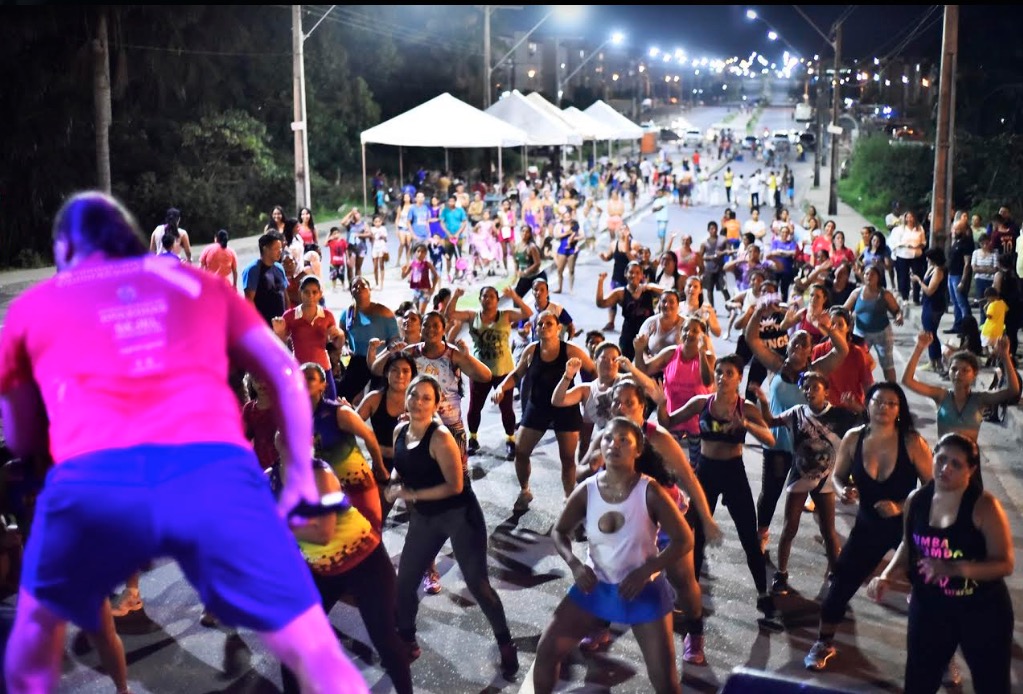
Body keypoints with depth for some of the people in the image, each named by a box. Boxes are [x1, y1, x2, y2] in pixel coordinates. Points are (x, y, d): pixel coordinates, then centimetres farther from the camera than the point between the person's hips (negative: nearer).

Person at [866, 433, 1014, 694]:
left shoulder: (984, 507, -20)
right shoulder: (916, 500, -5)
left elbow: (1005, 563, -21)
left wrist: (954, 569, -33)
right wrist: (887, 576, -7)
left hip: (982, 611, -4)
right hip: (929, 607, 4)